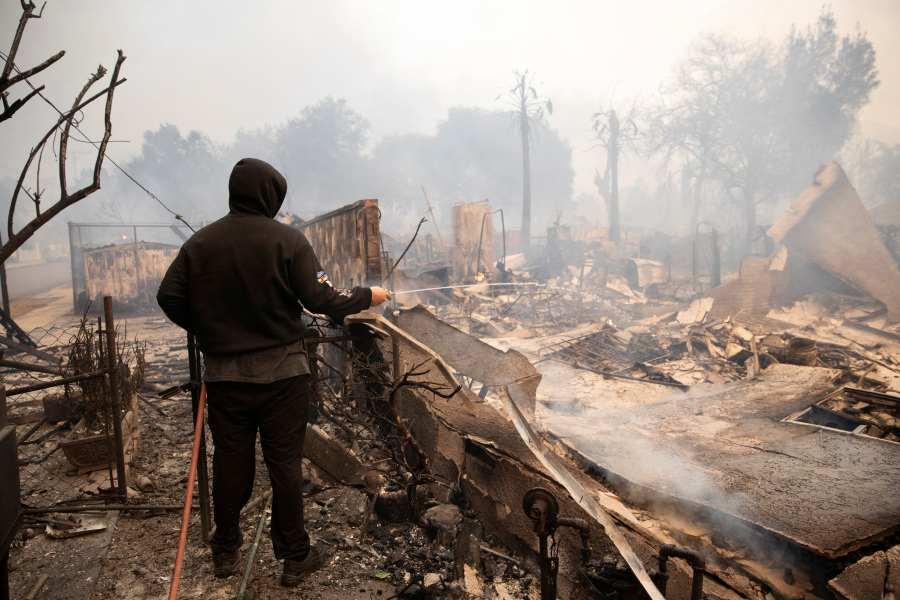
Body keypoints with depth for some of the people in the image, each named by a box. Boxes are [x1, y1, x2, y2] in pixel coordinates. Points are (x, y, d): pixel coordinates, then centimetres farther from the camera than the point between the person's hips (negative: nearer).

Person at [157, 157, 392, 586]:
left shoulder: (200, 242, 2)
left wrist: (205, 331, 17)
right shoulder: (288, 240, -9)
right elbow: (320, 299, -13)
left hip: (222, 374, 4)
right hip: (280, 373, -3)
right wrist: (367, 297, 3)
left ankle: (226, 552, 32)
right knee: (284, 463, 6)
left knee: (229, 462, 15)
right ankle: (295, 558, 19)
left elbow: (169, 297, 0)